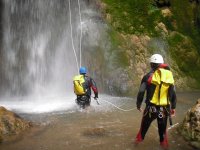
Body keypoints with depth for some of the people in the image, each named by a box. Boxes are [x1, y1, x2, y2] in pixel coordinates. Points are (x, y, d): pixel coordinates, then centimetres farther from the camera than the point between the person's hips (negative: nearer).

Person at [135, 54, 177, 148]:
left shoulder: (148, 76, -6)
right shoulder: (170, 76, 3)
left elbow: (141, 92, -5)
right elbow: (173, 94, 7)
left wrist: (138, 104, 8)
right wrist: (173, 107, 16)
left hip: (151, 108, -2)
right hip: (164, 109, 2)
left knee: (144, 125, 16)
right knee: (162, 128, 17)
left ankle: (139, 140, 28)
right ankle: (164, 143, 24)